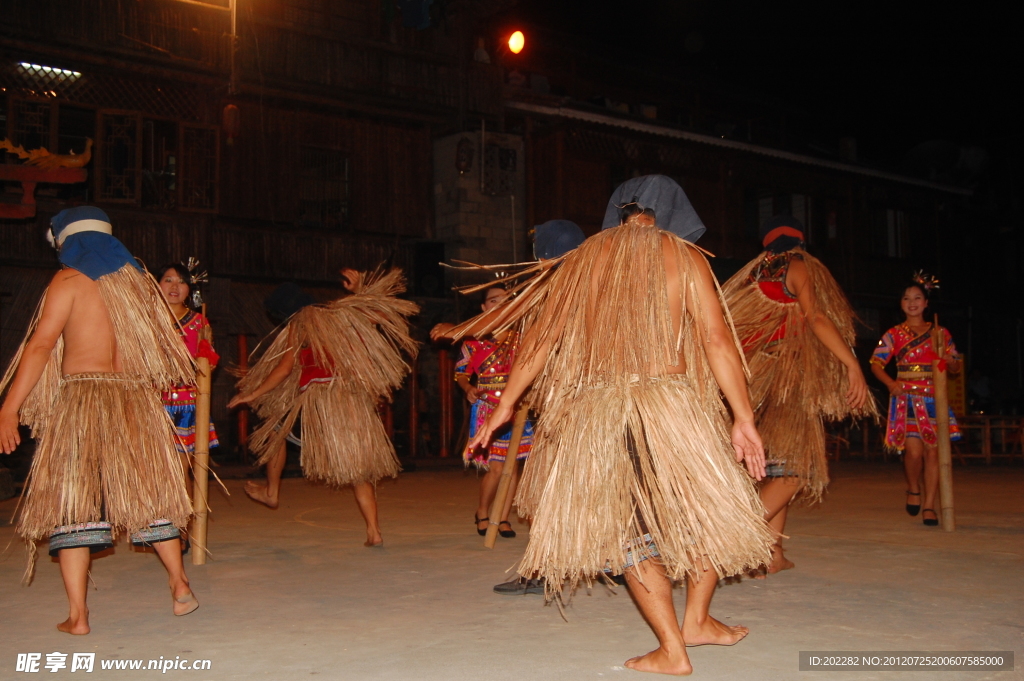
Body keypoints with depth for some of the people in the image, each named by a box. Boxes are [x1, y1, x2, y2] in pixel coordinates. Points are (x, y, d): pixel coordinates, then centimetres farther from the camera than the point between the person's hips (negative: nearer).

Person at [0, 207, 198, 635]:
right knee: (149, 493, 14)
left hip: (82, 396, -4)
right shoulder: (138, 279, 13)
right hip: (136, 401, 4)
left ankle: (77, 614, -2)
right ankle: (181, 587, 16)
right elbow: (163, 345, 15)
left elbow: (41, 344, -10)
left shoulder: (69, 281, -1)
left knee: (72, 500, 0)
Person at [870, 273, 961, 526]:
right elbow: (876, 363, 0)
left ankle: (929, 506, 6)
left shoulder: (940, 333, 12)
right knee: (913, 450, -14)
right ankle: (914, 489, 15)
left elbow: (956, 368, 14)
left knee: (933, 450, -2)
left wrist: (948, 359, -10)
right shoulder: (894, 335, 7)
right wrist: (891, 383, -17)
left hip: (933, 396, 2)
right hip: (906, 396, -2)